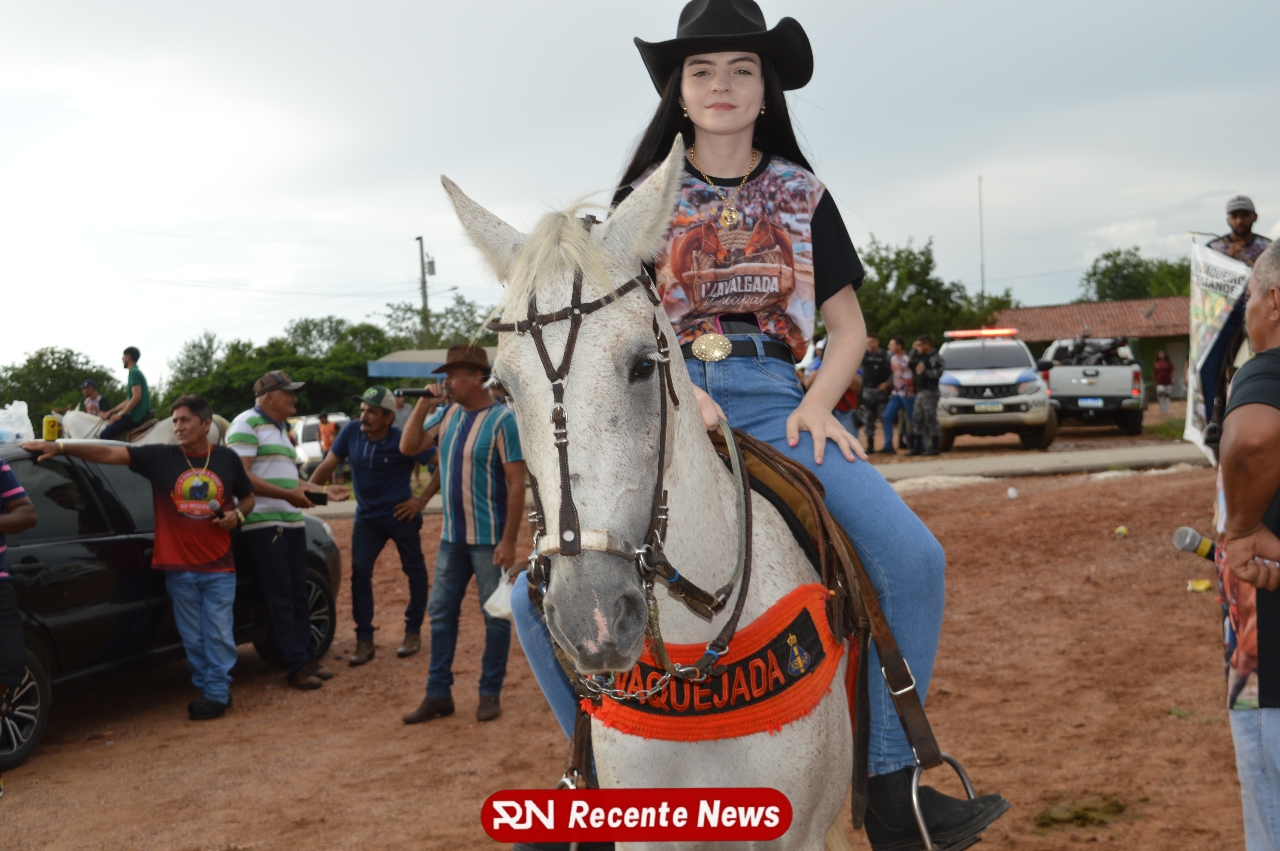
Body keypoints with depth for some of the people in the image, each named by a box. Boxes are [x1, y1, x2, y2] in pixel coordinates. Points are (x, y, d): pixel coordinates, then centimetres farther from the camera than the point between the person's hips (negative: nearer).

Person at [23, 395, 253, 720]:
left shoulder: (226, 459, 2)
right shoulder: (161, 457, -2)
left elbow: (248, 498, 16)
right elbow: (108, 453, -9)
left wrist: (237, 515, -6)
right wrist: (59, 447, -17)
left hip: (219, 565, -1)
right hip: (178, 567, 1)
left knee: (218, 634, 0)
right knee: (192, 637, 7)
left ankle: (216, 693, 10)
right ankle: (207, 688, 19)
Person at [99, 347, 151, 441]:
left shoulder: (134, 372, -11)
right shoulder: (136, 372, 21)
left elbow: (136, 397, -21)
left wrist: (120, 414, -17)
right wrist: (110, 412, 23)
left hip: (135, 417, -11)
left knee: (104, 436, -14)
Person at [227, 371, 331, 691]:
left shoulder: (280, 428, 20)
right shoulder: (247, 424, -9)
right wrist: (287, 494, -20)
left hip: (292, 520, 9)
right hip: (263, 522, -9)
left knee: (297, 594, 10)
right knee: (280, 597, -5)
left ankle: (306, 657, 16)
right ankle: (296, 666, -2)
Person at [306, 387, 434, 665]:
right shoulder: (352, 432, -7)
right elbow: (328, 465, 1)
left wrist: (423, 500, -12)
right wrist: (307, 489, -12)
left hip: (400, 515, -3)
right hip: (367, 515, 3)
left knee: (414, 570, 8)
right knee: (359, 571, -4)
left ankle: (413, 631, 24)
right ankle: (364, 640, 2)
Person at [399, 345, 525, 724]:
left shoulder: (502, 420, -14)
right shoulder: (447, 414, 7)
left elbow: (517, 484, -15)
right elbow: (409, 447, 6)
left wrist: (508, 541, -19)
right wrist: (423, 403, -4)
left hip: (489, 539, -7)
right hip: (452, 537, 7)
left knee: (495, 617, 4)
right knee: (441, 614, 10)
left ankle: (490, 694, 15)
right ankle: (438, 694, 18)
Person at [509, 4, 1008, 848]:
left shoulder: (802, 195, 14)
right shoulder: (645, 198, 12)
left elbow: (849, 327, 15)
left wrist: (820, 403, -5)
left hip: (774, 405, 1)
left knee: (912, 557, -23)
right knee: (538, 589, -19)